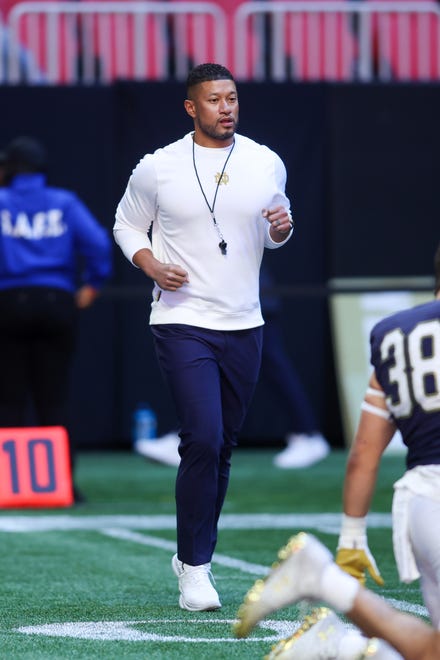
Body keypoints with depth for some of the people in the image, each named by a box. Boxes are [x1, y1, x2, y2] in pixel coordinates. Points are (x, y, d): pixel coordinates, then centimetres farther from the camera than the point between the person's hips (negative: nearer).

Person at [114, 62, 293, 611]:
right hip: (182, 323, -4)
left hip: (243, 326, 4)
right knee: (202, 441, -16)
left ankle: (193, 555, 26)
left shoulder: (266, 164, 6)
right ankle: (194, 570, -6)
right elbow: (127, 225, 10)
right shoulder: (158, 169, -3)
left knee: (221, 448, 9)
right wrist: (151, 265, -8)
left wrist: (282, 227, -4)